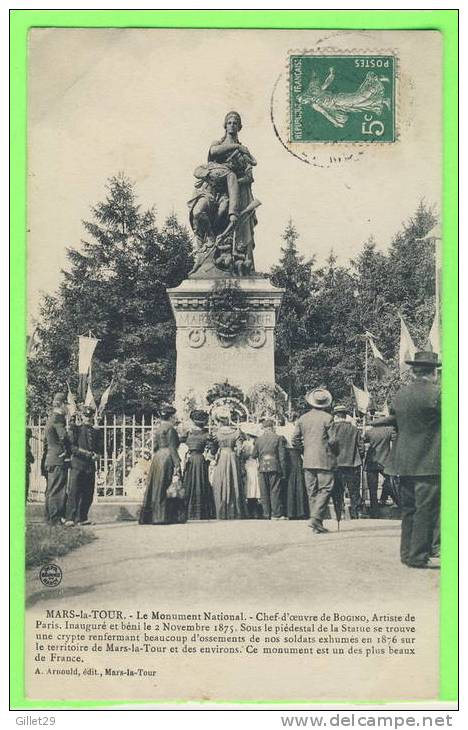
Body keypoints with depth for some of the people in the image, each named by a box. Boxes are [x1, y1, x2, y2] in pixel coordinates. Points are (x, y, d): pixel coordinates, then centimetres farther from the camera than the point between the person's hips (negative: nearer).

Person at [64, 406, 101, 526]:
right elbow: (71, 446, -6)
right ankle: (70, 518, -13)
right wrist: (84, 452, -16)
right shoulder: (75, 429, 1)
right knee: (74, 491, -11)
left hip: (91, 464, 5)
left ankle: (82, 518, 14)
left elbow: (98, 448, 18)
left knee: (88, 493, 6)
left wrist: (96, 455, -3)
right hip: (77, 463, -5)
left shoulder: (95, 431, 15)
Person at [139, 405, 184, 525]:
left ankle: (151, 516, 9)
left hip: (157, 458, 8)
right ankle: (165, 516, -8)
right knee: (168, 488, -6)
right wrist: (177, 464, -16)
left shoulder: (158, 429, 14)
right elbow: (172, 447, -15)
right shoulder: (170, 428, -9)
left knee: (157, 487, 9)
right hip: (167, 458, -8)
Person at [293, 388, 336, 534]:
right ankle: (316, 518, -16)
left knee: (312, 492, 8)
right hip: (324, 460, -4)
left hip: (308, 461, 4)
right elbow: (332, 440, -10)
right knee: (325, 489, 0)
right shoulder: (327, 418, -9)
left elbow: (295, 439, 7)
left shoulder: (303, 418, 5)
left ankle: (317, 526, 9)